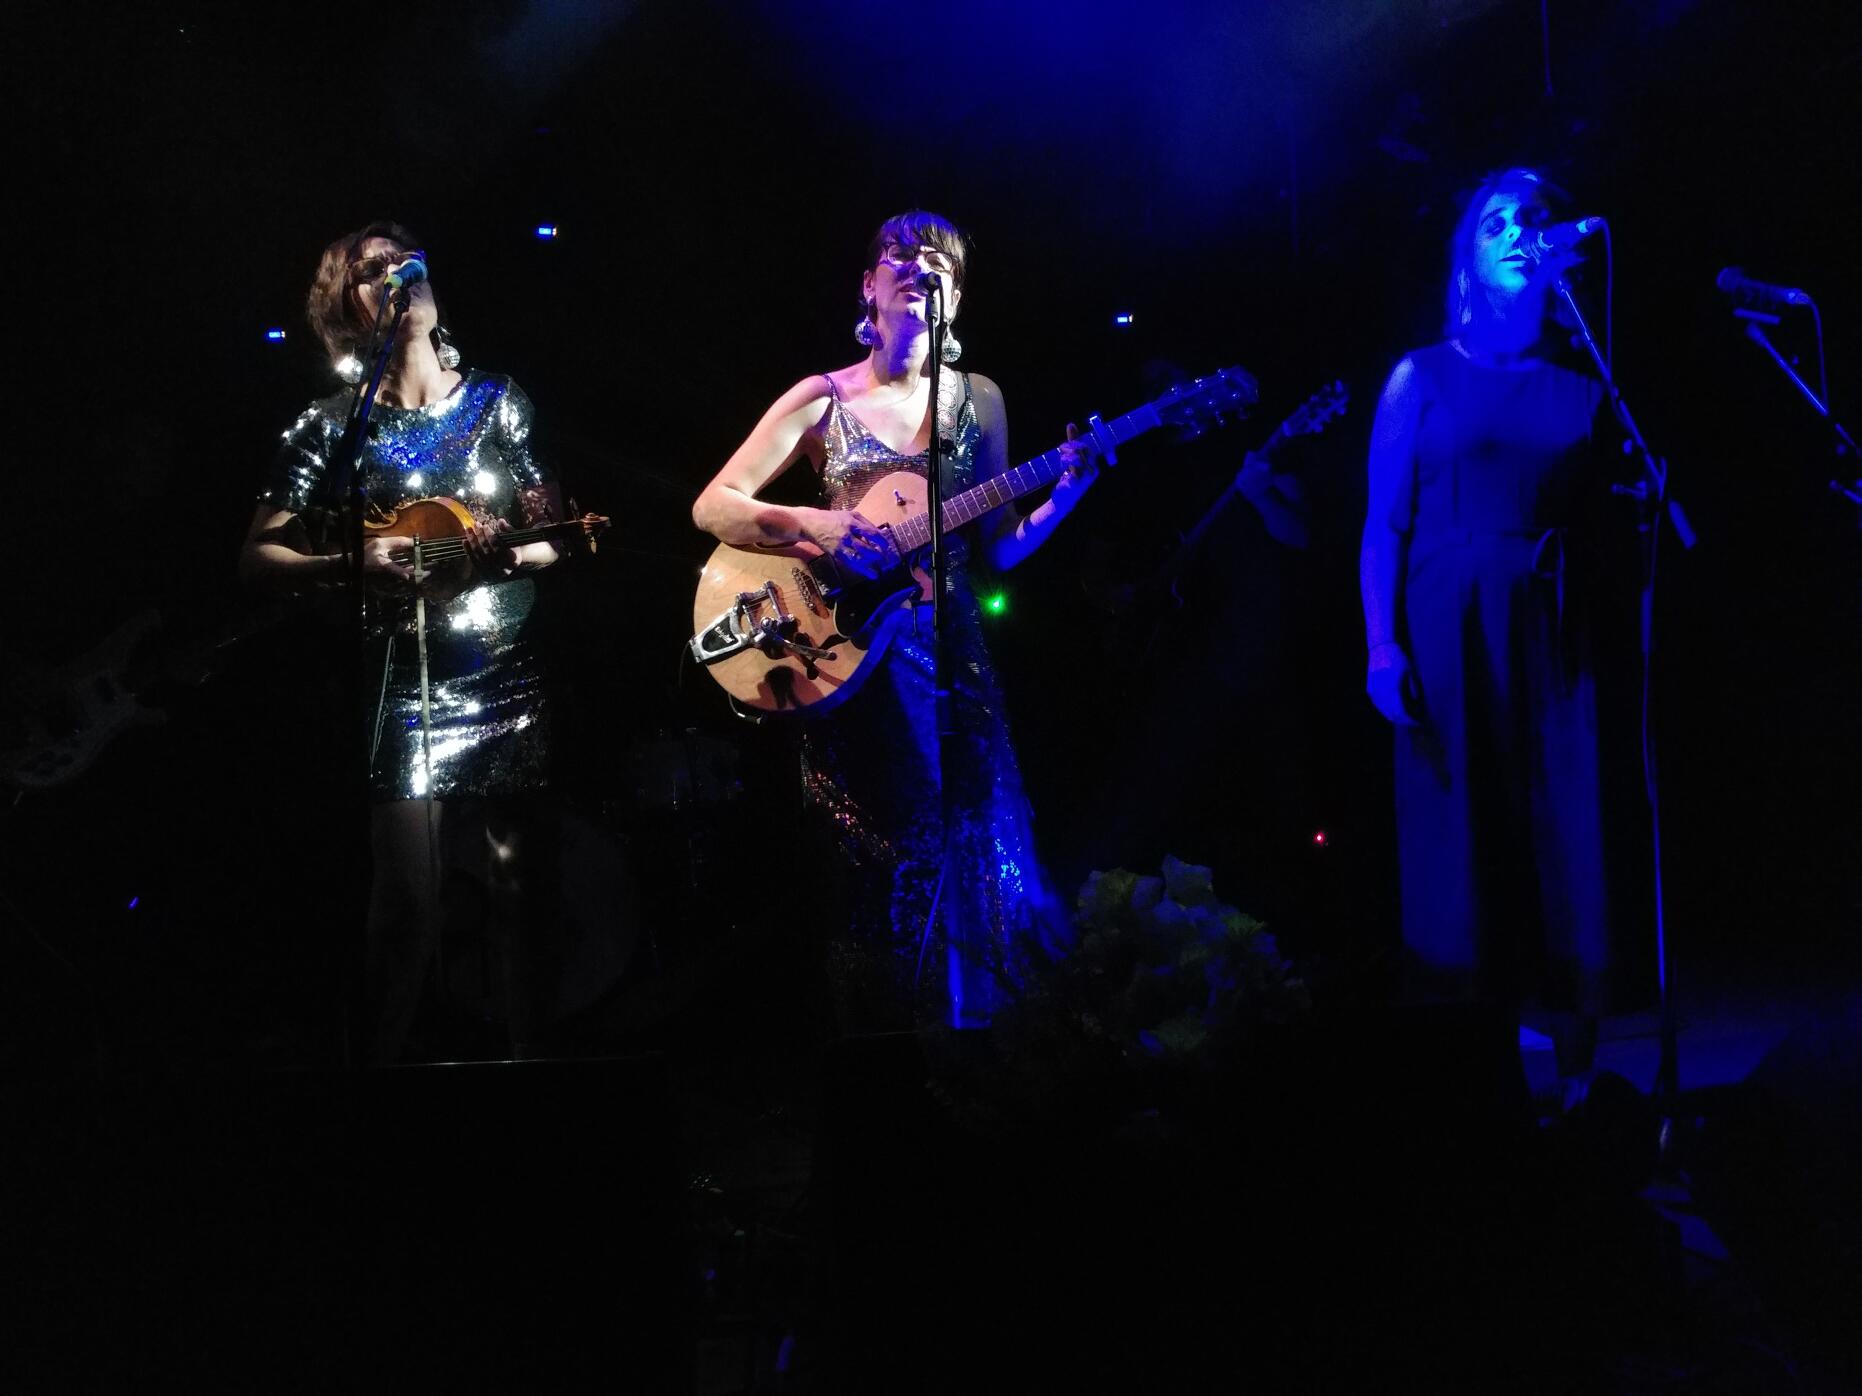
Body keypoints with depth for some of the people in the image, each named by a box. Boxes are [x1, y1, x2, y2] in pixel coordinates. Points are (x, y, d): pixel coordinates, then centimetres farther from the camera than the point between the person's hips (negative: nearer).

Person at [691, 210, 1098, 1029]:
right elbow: (712, 507, -4)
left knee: (974, 865, 0)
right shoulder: (825, 400, 0)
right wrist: (815, 525, -19)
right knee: (882, 878, -3)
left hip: (954, 660, 3)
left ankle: (968, 1020, 13)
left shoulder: (978, 401, 8)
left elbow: (998, 549, 8)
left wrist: (1067, 493, -9)